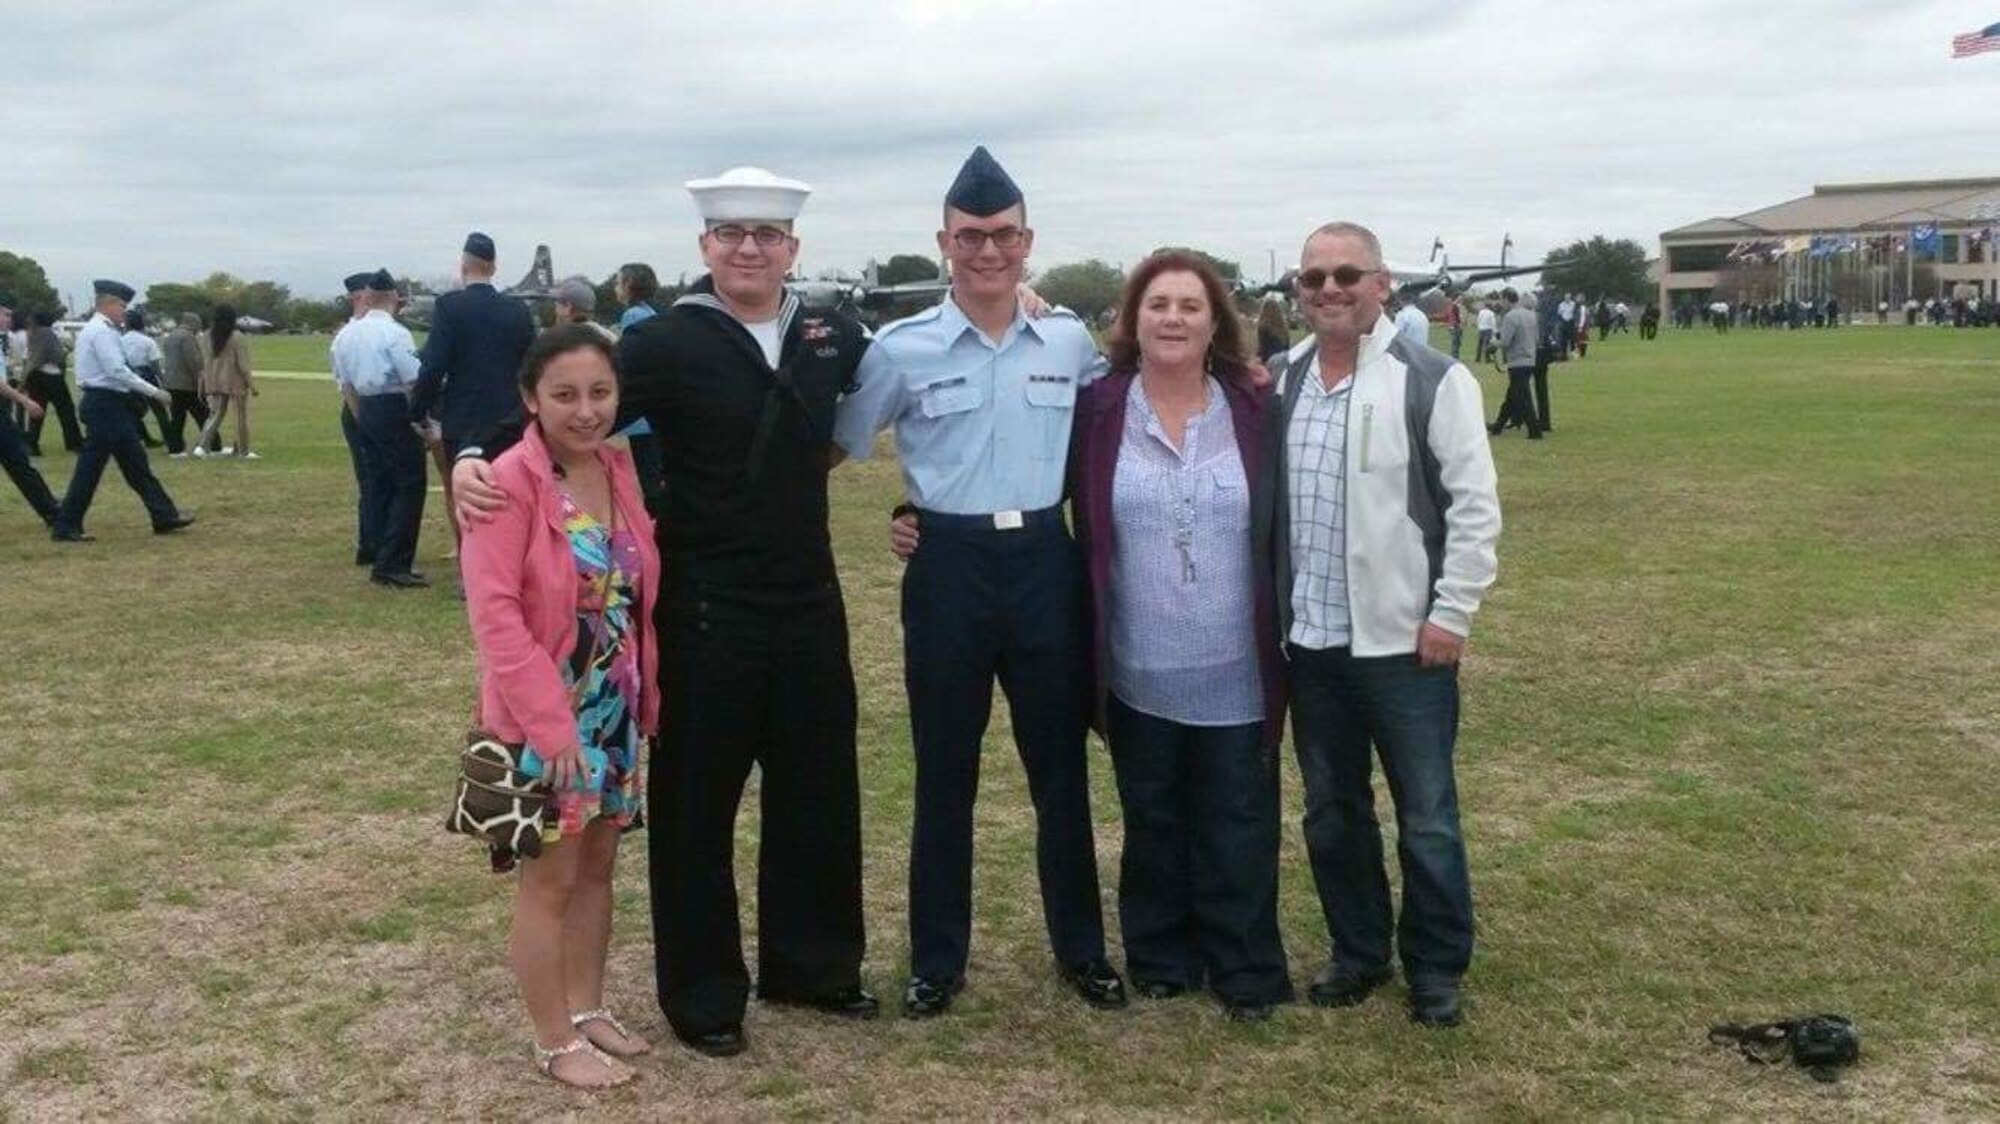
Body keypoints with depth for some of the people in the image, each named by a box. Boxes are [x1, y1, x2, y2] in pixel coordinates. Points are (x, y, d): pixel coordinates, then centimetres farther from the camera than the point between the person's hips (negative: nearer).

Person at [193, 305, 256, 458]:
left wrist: (202, 385, 12)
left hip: (214, 383, 5)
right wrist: (251, 385, -6)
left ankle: (201, 445, -8)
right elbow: (243, 365, -14)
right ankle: (243, 451, 17)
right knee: (242, 417, 10)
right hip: (236, 383, -5)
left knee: (215, 415, 11)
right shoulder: (237, 338, -13)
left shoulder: (207, 337, 3)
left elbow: (203, 363, 6)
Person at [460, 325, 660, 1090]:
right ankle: (555, 1042, 20)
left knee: (597, 865, 17)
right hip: (542, 719, -7)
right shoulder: (510, 481, -17)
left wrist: (647, 697, 7)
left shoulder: (620, 470, 4)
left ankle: (588, 1010, 33)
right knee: (550, 879, 6)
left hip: (616, 712, 7)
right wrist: (551, 721, -23)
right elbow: (493, 611, -21)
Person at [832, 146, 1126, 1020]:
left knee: (1060, 766, 11)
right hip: (950, 566, -1)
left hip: (1046, 561, 2)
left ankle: (1081, 948, 27)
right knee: (944, 773, 9)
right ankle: (937, 960, 23)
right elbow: (837, 446, 5)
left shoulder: (1073, 343, 3)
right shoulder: (902, 348, -3)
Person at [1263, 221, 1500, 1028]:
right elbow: (1260, 501, 14)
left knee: (1426, 816, 6)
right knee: (1332, 810, 15)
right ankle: (1357, 951, 31)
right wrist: (1268, 609, 6)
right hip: (1310, 641, 5)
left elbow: (1475, 505, -8)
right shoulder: (1280, 382, 8)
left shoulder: (1431, 380, -7)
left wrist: (1452, 613, -12)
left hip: (1404, 640, -4)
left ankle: (1436, 967, 22)